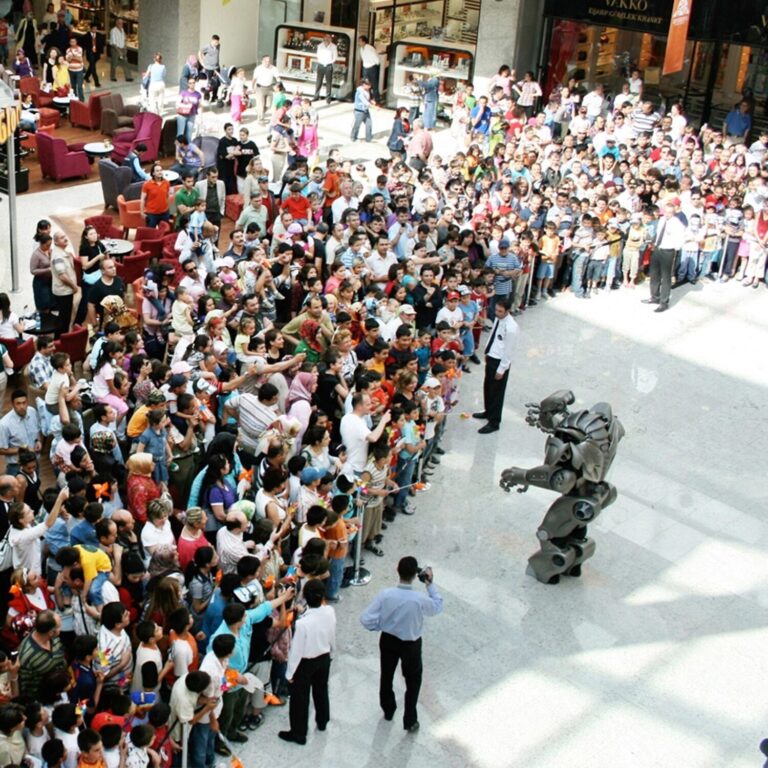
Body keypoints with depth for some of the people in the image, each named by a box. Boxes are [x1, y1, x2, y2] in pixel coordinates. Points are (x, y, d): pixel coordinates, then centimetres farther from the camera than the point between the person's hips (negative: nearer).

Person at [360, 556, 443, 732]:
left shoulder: (385, 594, -26)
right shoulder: (419, 600, -30)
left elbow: (366, 620, -22)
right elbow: (438, 607, -7)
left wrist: (380, 627, -3)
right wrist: (430, 584, -4)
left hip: (388, 640, 2)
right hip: (410, 644, -2)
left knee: (386, 675, 27)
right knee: (413, 681, 22)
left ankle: (388, 710, 48)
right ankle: (410, 721, 29)